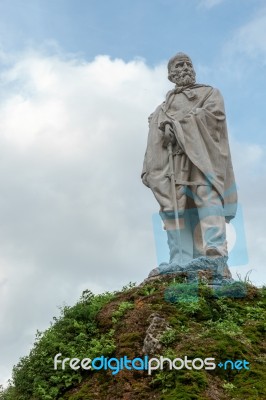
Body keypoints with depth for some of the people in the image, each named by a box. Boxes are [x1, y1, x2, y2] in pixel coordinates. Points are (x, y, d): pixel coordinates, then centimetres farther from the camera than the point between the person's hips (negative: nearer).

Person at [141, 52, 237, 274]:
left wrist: (178, 125, -8)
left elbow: (215, 112, 2)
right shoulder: (162, 109, 33)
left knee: (207, 196, -25)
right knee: (175, 204, -15)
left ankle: (215, 254, -40)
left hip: (201, 153, -3)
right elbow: (155, 140, 19)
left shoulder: (210, 92, 25)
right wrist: (149, 170, 0)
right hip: (172, 158, 3)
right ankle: (179, 263, -26)